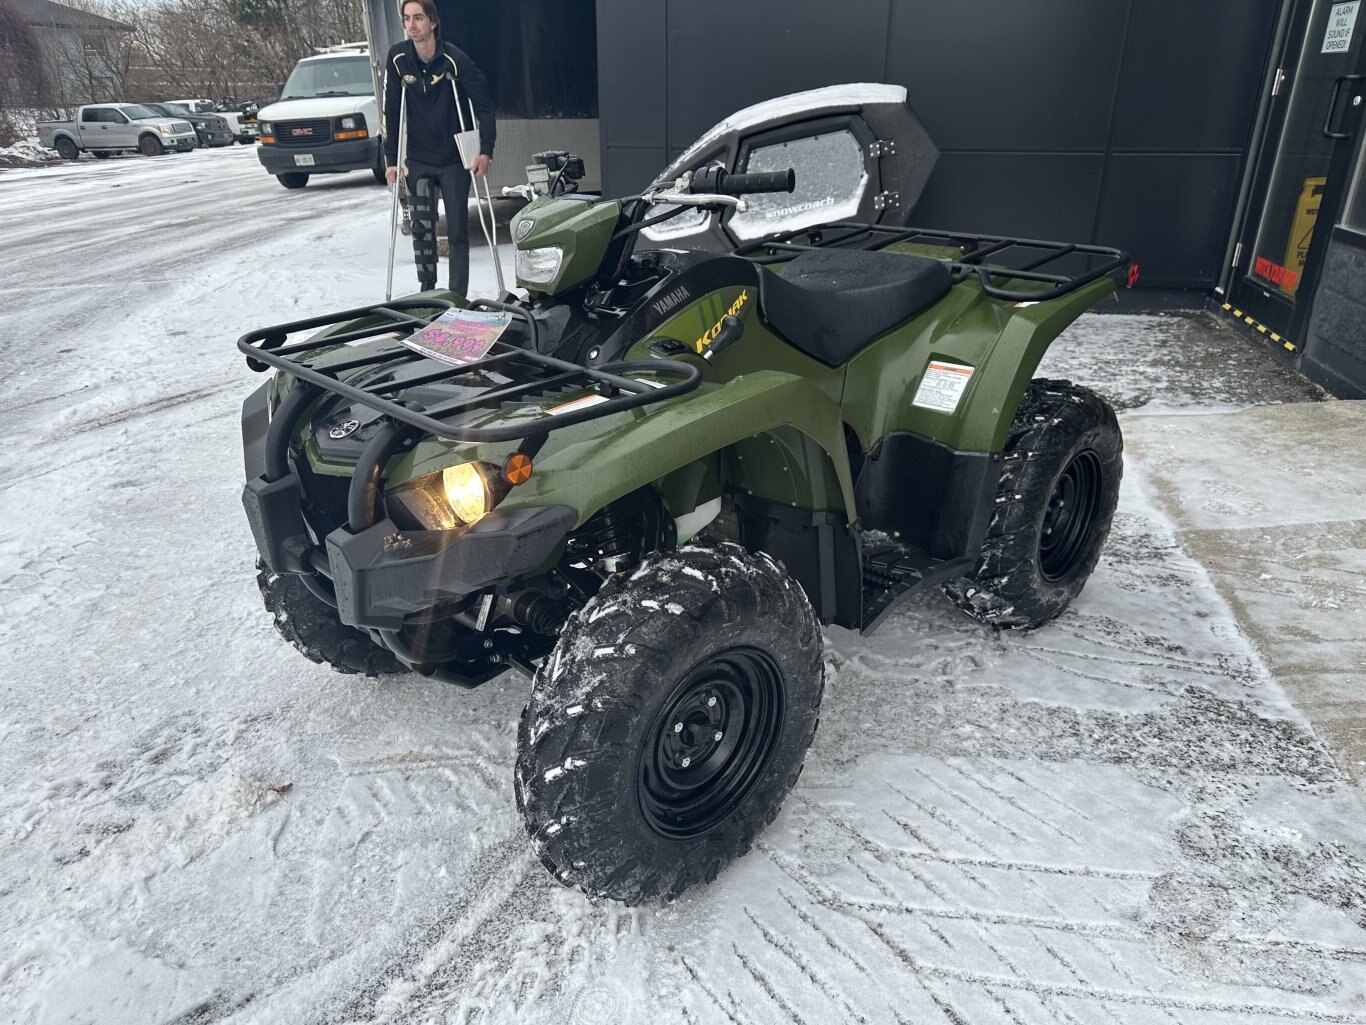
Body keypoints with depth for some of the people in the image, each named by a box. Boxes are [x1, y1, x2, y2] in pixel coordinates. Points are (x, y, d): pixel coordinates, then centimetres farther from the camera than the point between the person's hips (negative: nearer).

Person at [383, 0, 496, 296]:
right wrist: (391, 159, -4)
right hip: (418, 160, 2)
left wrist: (486, 150, -17)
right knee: (422, 228, 3)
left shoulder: (454, 59, -13)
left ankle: (458, 295, 5)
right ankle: (427, 290, 14)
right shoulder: (397, 59, -5)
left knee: (457, 231, -1)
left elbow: (484, 104, -8)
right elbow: (391, 111, 0)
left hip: (454, 159, -2)